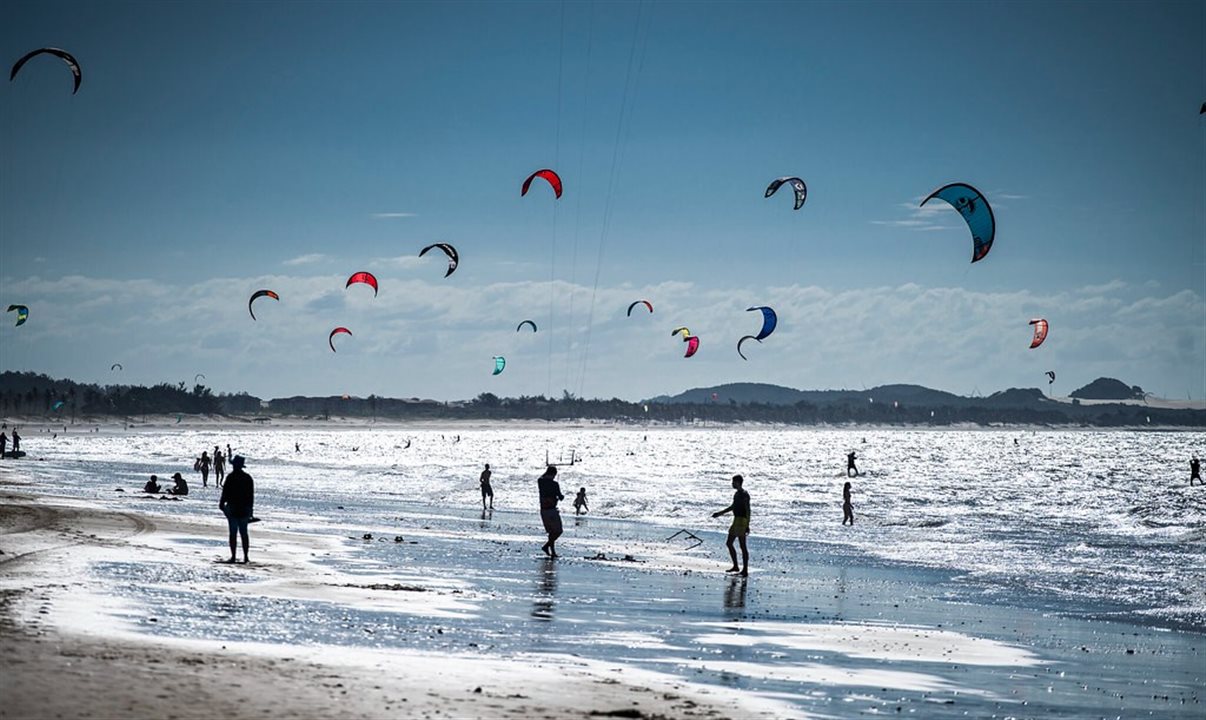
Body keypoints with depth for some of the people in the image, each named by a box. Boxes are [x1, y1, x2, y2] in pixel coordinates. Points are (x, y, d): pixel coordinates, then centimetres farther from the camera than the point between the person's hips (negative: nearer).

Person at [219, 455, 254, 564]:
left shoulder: (231, 477, -10)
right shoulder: (248, 478, 7)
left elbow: (225, 493, -11)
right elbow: (251, 495, 11)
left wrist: (221, 504, 1)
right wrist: (250, 508, 18)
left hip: (232, 509, -5)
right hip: (245, 509, 5)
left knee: (233, 533, -1)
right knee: (244, 533, 10)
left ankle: (233, 557, -3)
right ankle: (245, 557, 7)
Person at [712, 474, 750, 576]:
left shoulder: (744, 495, -15)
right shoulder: (736, 494, 15)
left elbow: (748, 510, -19)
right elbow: (733, 507, 28)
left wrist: (747, 526, -24)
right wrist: (720, 513, 32)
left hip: (742, 521, -10)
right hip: (736, 521, 10)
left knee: (743, 546, -8)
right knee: (729, 543, 13)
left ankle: (745, 570, -6)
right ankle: (735, 566, 22)